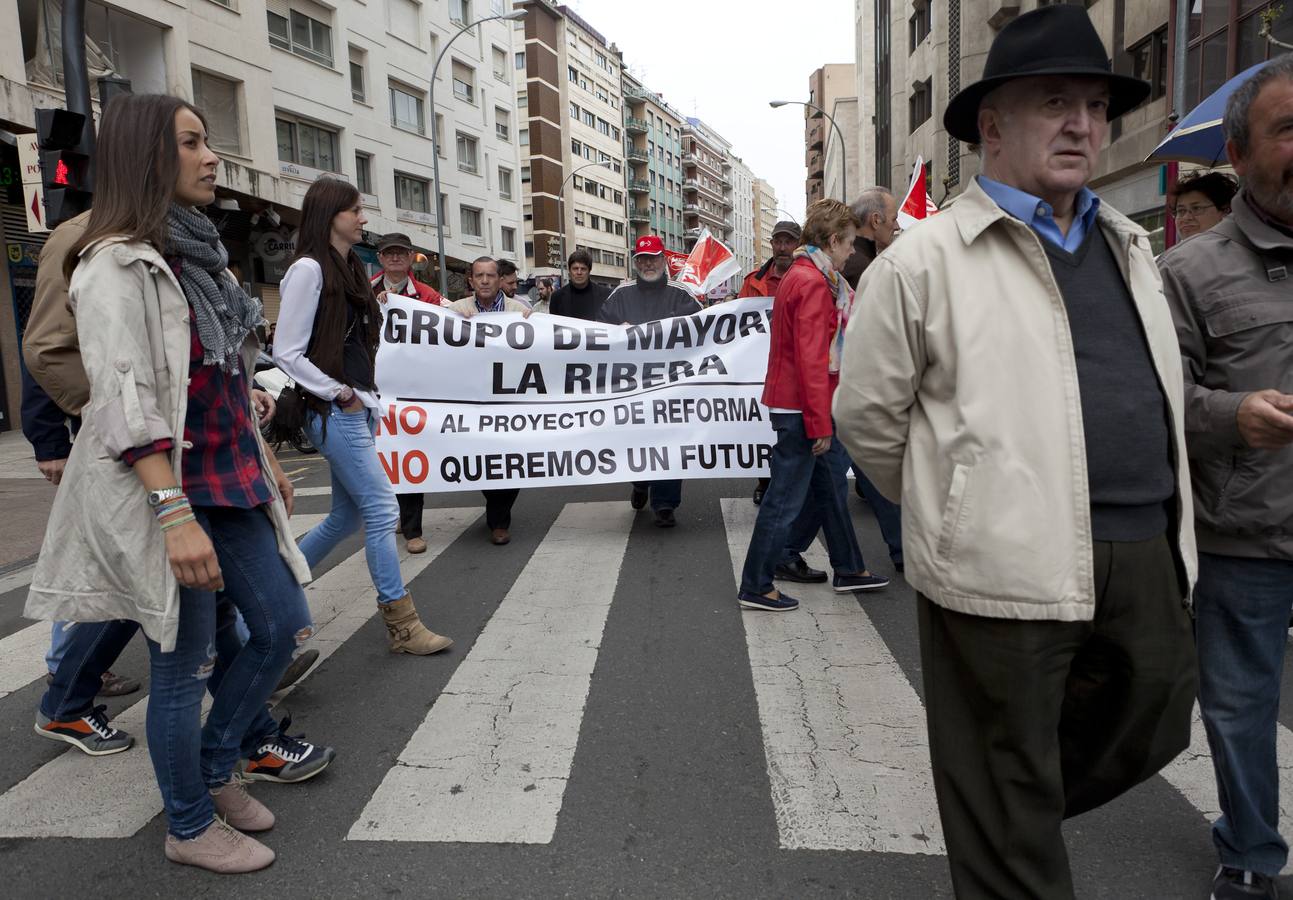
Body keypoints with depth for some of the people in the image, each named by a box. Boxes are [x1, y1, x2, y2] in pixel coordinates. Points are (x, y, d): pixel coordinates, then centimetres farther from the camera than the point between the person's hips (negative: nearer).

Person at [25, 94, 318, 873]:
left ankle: (215, 769, 32)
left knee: (285, 626, 11)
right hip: (166, 491, -8)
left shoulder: (199, 253, 13)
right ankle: (190, 827, 25)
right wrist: (175, 514, -27)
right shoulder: (118, 261, -12)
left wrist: (267, 462, 19)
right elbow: (124, 399, -21)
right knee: (185, 664, 4)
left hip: (232, 484, 8)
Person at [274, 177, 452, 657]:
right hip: (334, 413, -9)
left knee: (347, 513, 14)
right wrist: (338, 393, -12)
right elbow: (286, 352, -13)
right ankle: (401, 625, 0)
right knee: (383, 510, -8)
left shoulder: (350, 269, 16)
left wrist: (365, 397, 13)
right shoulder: (308, 269, -10)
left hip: (358, 408, 9)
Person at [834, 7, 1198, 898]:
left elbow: (1159, 393, 21)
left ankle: (1012, 817, 47)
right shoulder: (924, 261, -8)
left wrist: (1161, 529, 18)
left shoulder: (1129, 249, 13)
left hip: (1146, 554, 7)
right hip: (1004, 564, -7)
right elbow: (868, 415, -4)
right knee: (1007, 804, 9)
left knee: (1152, 724, 22)